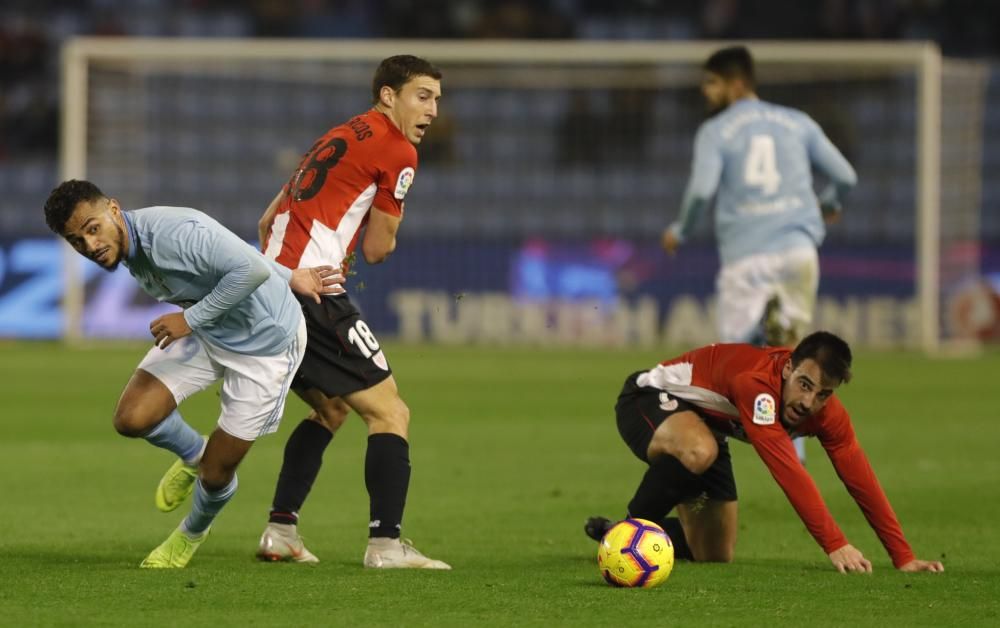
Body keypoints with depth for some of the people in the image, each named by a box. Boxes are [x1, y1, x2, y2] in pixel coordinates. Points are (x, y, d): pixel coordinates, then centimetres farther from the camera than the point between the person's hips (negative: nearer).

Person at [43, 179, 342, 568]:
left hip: (266, 344, -7)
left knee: (216, 473, 1)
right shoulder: (131, 250, -5)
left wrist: (192, 318, -31)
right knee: (132, 419, -10)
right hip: (205, 333, 7)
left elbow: (253, 269, -40)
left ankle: (192, 535, 36)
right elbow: (227, 252, 7)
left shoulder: (170, 233, -34)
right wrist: (289, 277, 10)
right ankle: (192, 455, 24)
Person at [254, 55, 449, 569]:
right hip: (313, 291, -9)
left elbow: (268, 221, 25)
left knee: (331, 409, 24)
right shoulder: (397, 151, -3)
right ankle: (386, 543, -13)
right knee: (389, 412, -5)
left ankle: (280, 531, 18)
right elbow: (377, 249, -1)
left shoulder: (339, 138, 23)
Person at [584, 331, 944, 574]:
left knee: (715, 556, 8)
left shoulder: (828, 414, -18)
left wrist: (903, 558, -18)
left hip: (706, 424, 8)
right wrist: (835, 545, -52)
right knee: (698, 452, -43)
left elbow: (861, 481, -14)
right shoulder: (756, 383, -41)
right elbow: (788, 470, -48)